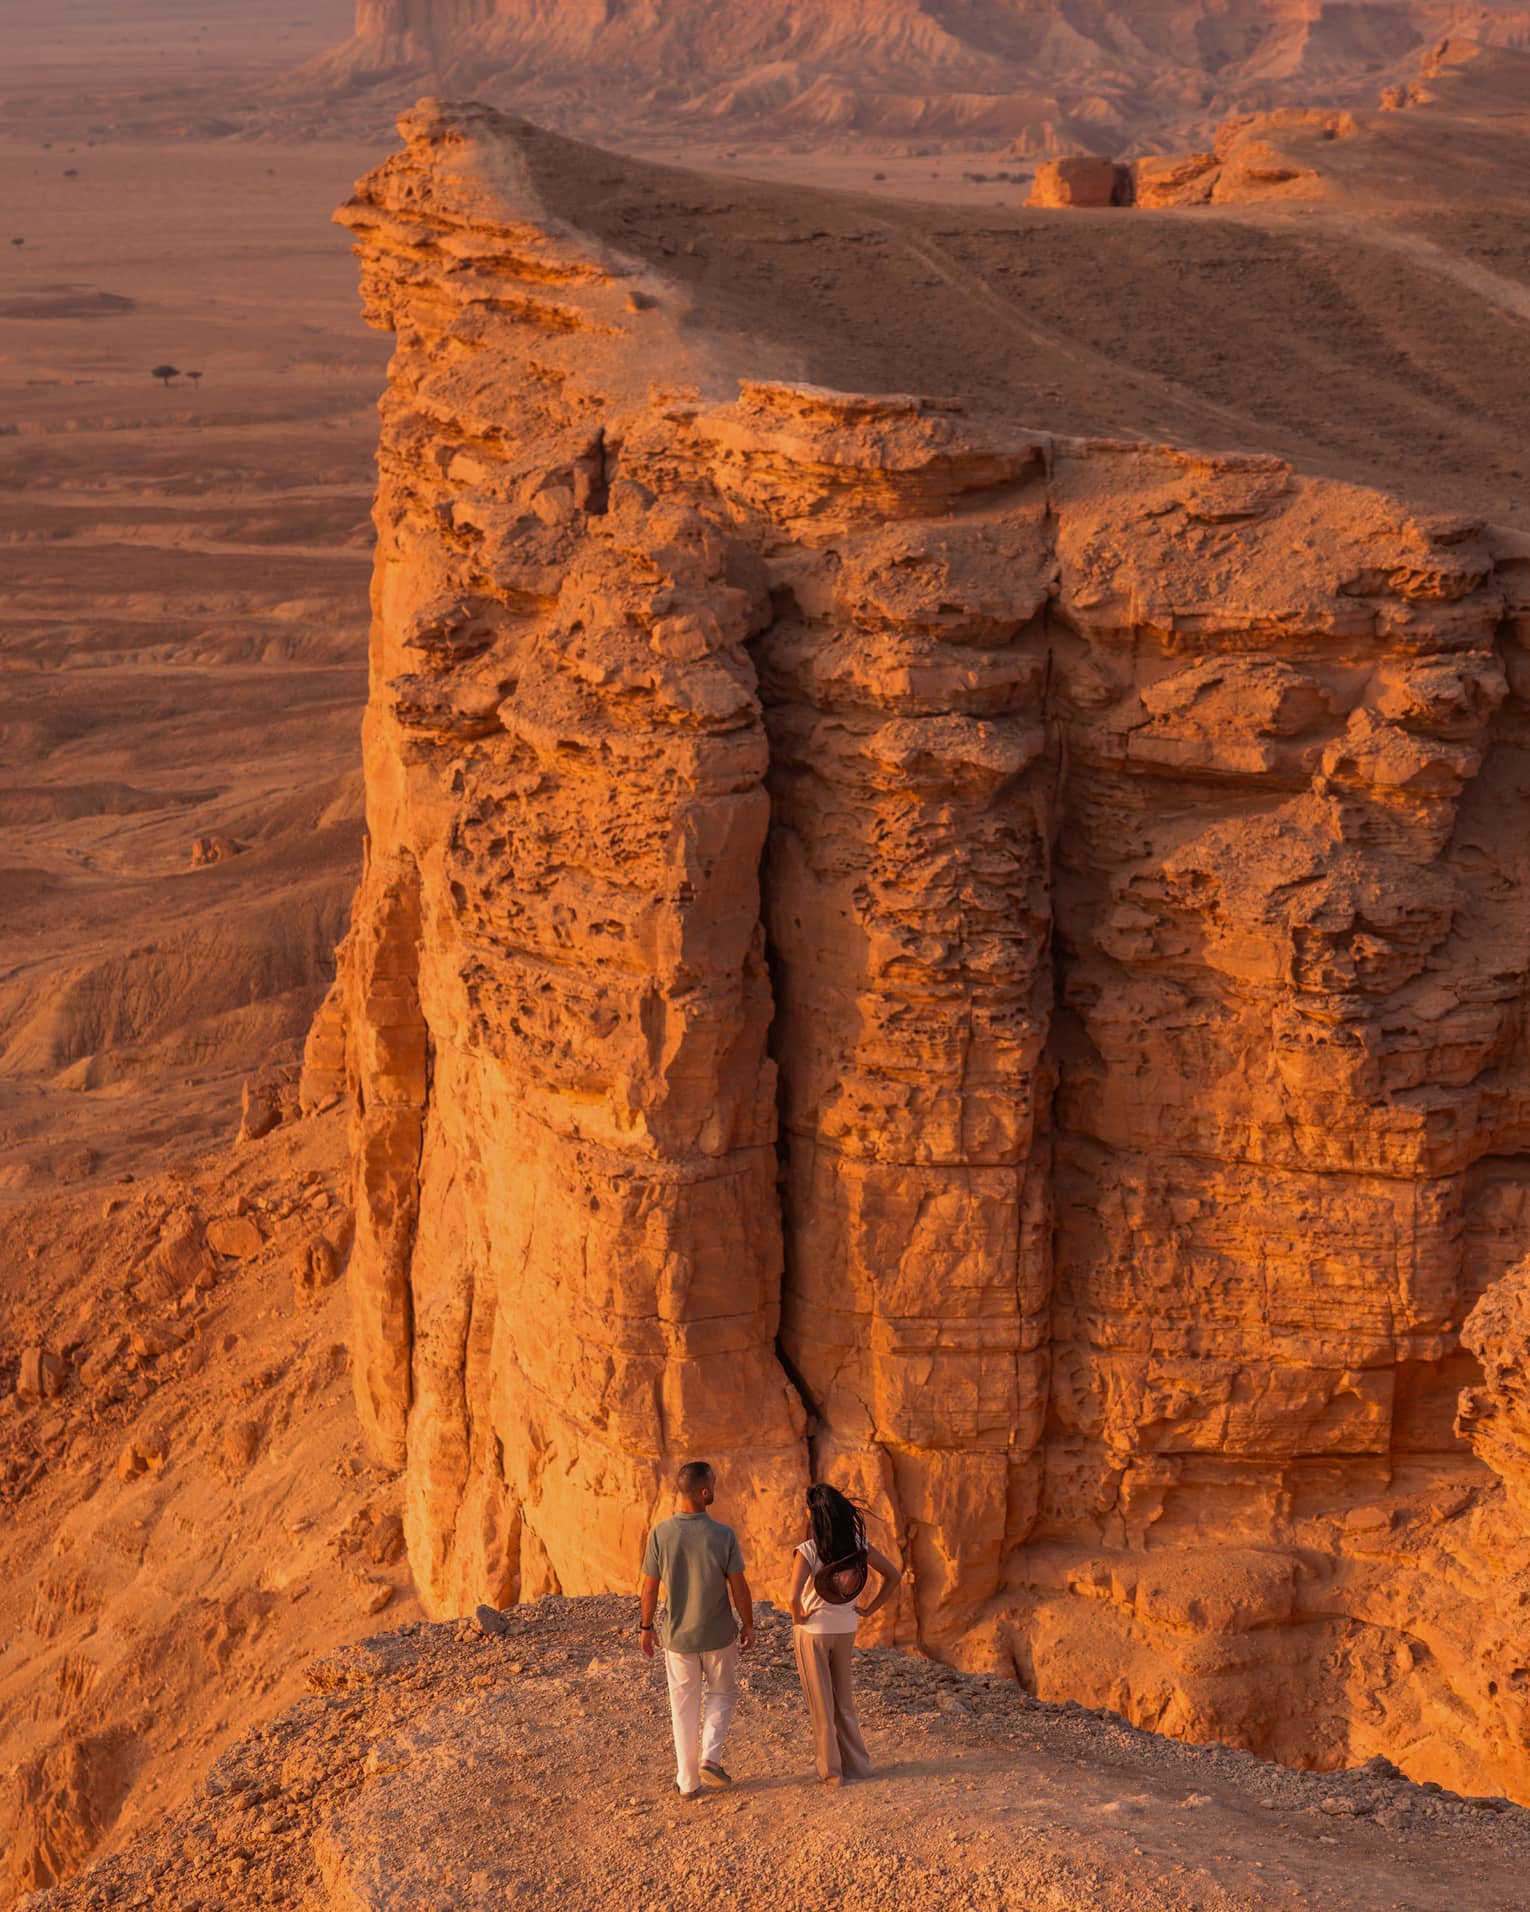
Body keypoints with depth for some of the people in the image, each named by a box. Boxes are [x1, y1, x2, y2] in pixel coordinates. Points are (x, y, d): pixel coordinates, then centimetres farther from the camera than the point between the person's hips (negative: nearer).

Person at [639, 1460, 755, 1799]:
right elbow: (739, 1587, -10)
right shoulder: (724, 1535, -17)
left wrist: (645, 1626, 9)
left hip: (677, 1635, 1)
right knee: (722, 1693, 22)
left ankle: (688, 1781, 18)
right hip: (719, 1634, -1)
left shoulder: (660, 1534, -13)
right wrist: (748, 1624, 5)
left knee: (684, 1706, 14)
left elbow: (650, 1587, -6)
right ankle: (711, 1757, 5)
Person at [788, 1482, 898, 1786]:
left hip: (813, 1631, -5)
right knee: (844, 1700, 21)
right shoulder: (858, 1545, -6)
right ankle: (856, 1765, 24)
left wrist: (798, 1617, -12)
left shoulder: (808, 1551, -22)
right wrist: (868, 1609, 4)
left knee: (820, 1703, 10)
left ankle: (831, 1771, 16)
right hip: (846, 1630, 5)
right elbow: (892, 1576, 1)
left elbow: (794, 1597, -32)